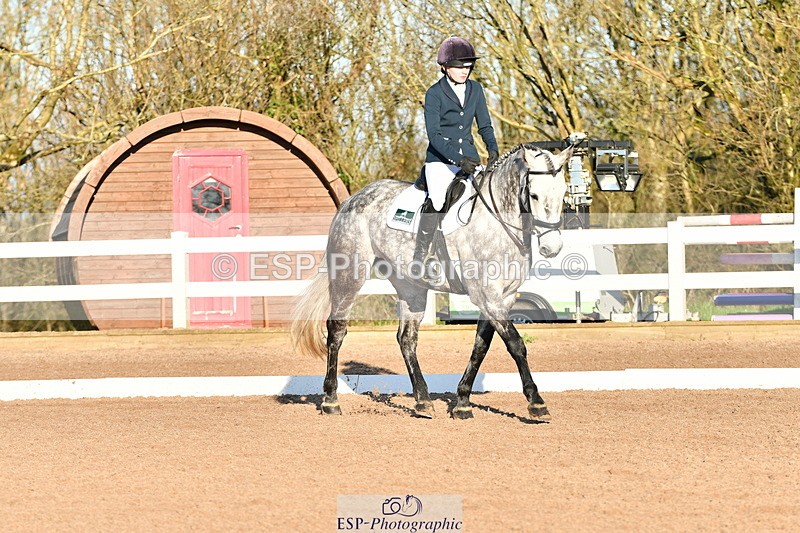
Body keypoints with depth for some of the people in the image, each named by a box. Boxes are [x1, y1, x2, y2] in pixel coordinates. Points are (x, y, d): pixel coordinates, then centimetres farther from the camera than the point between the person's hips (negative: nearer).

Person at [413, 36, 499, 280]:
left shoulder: (475, 89, 8)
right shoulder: (434, 93, -7)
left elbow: (484, 125, 15)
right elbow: (434, 134, -14)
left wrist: (493, 150, -4)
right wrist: (459, 159, -24)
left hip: (468, 157, 5)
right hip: (440, 159, -5)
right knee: (437, 200, -25)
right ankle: (421, 259, -20)